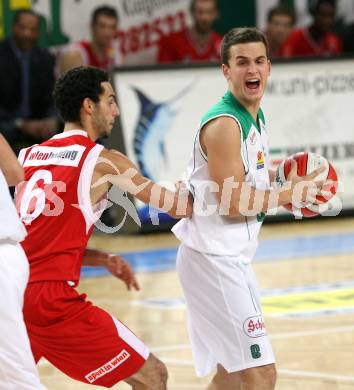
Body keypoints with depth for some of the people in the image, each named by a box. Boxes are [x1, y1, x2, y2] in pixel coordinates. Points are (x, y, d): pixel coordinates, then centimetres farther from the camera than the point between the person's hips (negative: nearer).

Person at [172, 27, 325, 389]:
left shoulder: (254, 116, 11)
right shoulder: (224, 123, -18)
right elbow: (234, 203, -21)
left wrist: (282, 176, 6)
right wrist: (291, 193, -11)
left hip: (229, 258, 10)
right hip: (213, 259, -10)